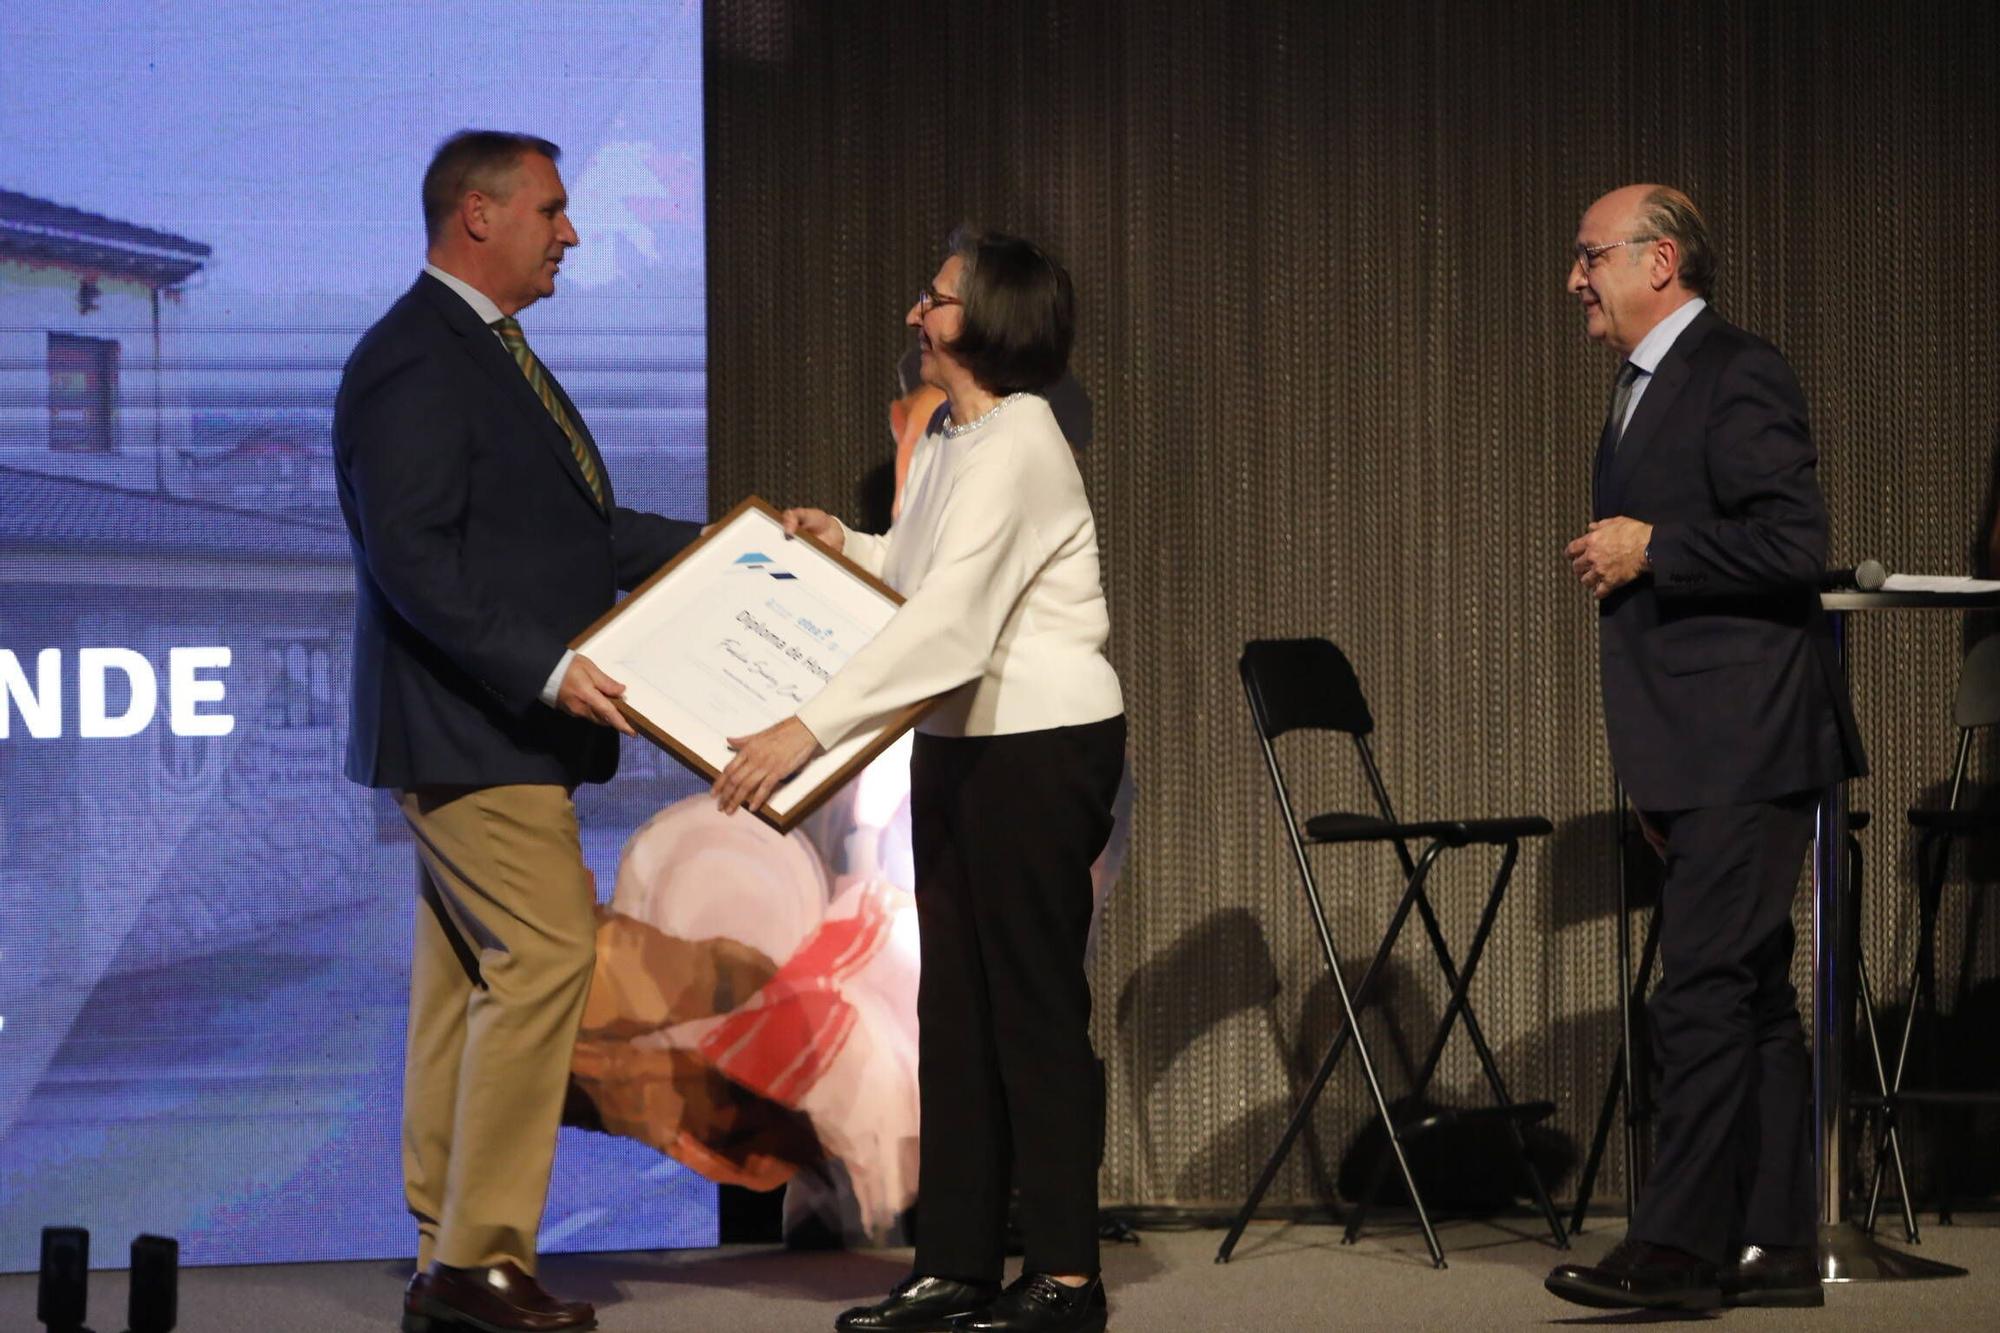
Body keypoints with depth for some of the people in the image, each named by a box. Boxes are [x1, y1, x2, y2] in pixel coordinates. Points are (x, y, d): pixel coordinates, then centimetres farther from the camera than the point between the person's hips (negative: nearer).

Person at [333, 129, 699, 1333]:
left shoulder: (492, 352, 19)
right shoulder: (413, 364, -14)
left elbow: (570, 529, 23)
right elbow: (415, 558, -22)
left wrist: (713, 550, 19)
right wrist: (547, 669, -26)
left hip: (515, 726, 10)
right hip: (467, 726, -10)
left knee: (468, 981, 10)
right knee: (545, 954, -13)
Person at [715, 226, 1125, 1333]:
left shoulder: (1015, 447, -18)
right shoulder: (945, 442, 11)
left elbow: (947, 619, -29)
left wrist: (809, 729, -34)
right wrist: (844, 545, 8)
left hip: (1046, 742, -9)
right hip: (960, 743, 9)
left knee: (1034, 999, -5)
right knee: (955, 1001, 9)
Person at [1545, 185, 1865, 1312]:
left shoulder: (1739, 376, -11)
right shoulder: (1646, 392, 20)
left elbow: (1794, 542, -21)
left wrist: (1649, 550, -14)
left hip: (1747, 751, -10)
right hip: (1698, 757, 10)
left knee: (1703, 994, -12)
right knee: (1753, 998, 10)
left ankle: (1679, 1245, -12)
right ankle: (1776, 1244, 14)